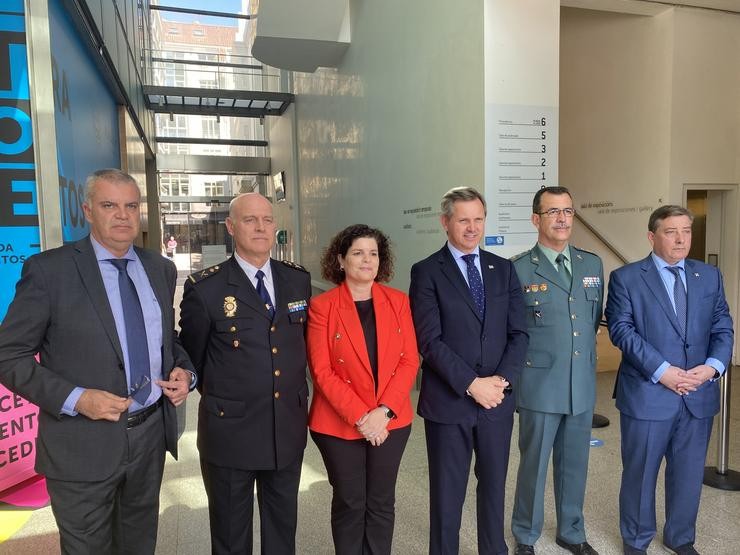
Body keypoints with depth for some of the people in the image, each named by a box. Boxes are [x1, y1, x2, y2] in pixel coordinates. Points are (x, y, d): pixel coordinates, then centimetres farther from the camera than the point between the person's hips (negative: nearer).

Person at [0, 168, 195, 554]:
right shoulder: (49, 269, -11)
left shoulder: (161, 269, 4)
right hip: (84, 445, -4)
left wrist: (183, 371, -6)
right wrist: (75, 398, -22)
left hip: (152, 433, 5)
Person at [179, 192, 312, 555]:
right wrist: (219, 398, 7)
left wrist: (298, 393, 9)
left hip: (289, 427, 3)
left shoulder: (298, 279, 1)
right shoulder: (204, 288, -11)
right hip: (230, 430, -3)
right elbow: (192, 358, 0)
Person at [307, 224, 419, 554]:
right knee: (349, 504, 13)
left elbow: (409, 361, -2)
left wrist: (383, 411, -13)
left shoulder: (398, 301, 1)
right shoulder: (321, 306, -8)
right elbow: (322, 372, -11)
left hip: (391, 422, 3)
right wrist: (360, 417, -17)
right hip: (339, 424, -2)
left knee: (381, 503, 15)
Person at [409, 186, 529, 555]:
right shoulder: (426, 272, -6)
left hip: (498, 399, 4)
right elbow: (429, 341, -13)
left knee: (494, 485, 19)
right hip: (448, 401, -4)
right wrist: (472, 384, -16)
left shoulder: (503, 269, 7)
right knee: (447, 493, 11)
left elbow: (519, 333, 3)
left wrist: (502, 380, -10)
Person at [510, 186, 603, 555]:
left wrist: (586, 362, 15)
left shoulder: (592, 264, 7)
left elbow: (594, 320, 15)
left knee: (575, 465, 18)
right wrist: (519, 372, -3)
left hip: (583, 385, 5)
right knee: (534, 465, 10)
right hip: (540, 386, -4)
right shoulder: (519, 270, -9)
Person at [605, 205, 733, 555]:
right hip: (647, 393, -4)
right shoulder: (626, 278, -4)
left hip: (699, 395, 4)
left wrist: (713, 366, -12)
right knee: (640, 473, 10)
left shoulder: (710, 277, 9)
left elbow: (723, 328, 6)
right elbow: (621, 330, -12)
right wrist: (662, 371, -19)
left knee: (689, 473, 16)